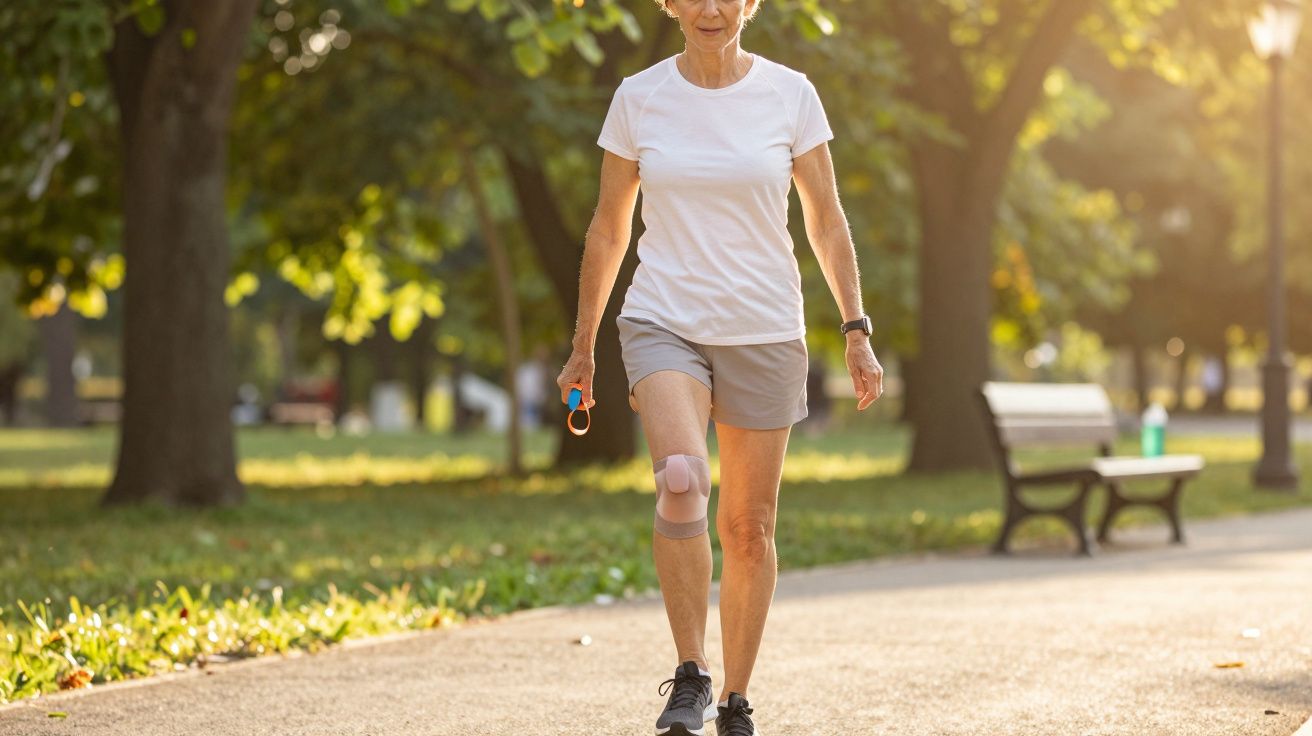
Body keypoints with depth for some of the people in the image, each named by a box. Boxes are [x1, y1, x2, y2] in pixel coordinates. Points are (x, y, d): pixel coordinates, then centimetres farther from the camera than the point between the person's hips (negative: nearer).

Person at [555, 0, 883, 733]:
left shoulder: (790, 94, -2)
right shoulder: (639, 97, 1)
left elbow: (827, 219, 4)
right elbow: (609, 229, 9)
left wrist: (857, 329, -3)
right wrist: (584, 346, 11)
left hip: (764, 332, 1)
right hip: (664, 322, 0)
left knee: (750, 528, 5)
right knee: (682, 480, -27)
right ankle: (690, 675, -13)